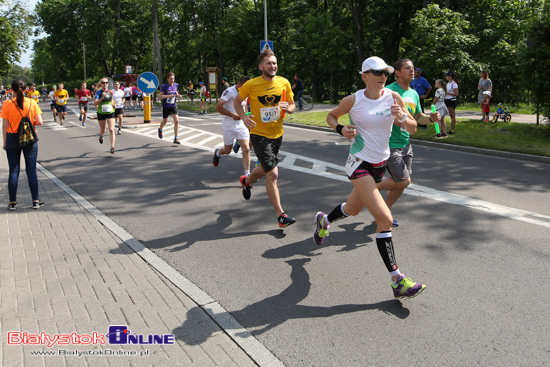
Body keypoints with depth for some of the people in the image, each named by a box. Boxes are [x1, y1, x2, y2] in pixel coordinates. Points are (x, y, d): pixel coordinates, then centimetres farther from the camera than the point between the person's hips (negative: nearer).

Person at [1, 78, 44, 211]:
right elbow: (39, 122, -9)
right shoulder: (32, 103, -5)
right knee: (31, 171, 5)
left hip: (12, 139, 0)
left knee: (13, 171, 7)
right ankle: (36, 201, 7)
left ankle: (12, 202, 9)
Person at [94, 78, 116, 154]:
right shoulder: (98, 93, -8)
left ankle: (112, 147, -15)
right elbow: (95, 104, -18)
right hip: (101, 113, -1)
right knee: (103, 130, 16)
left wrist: (113, 104, 3)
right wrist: (102, 97, -28)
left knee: (111, 130, -14)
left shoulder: (111, 92, 3)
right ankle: (101, 136, 53)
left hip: (110, 113, 1)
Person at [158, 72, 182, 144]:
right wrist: (169, 96, -26)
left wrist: (178, 95, 3)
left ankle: (176, 138, -11)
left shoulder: (176, 85, 1)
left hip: (174, 106, 3)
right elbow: (159, 96, -17)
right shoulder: (164, 86, -14)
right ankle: (160, 130, 52)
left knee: (176, 121, -14)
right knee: (165, 121, 16)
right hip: (166, 107, -3)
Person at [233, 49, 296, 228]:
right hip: (259, 134, -5)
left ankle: (247, 181, 57)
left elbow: (292, 106, 7)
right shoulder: (251, 85, -12)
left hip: (277, 134, 5)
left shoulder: (284, 83, -3)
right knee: (273, 174, -13)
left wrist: (288, 107, -18)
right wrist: (244, 117, -15)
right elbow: (237, 101, 3)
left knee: (265, 169, 23)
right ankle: (281, 215, -6)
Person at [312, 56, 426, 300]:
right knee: (385, 218, -17)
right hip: (360, 163, -5)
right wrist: (341, 129, -13)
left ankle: (324, 221, 58)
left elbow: (413, 129, 0)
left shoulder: (393, 97, -3)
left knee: (353, 209, 24)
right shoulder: (353, 101, -11)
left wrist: (402, 117, -21)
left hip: (380, 164, 6)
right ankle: (397, 282, -11)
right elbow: (331, 116, 7)